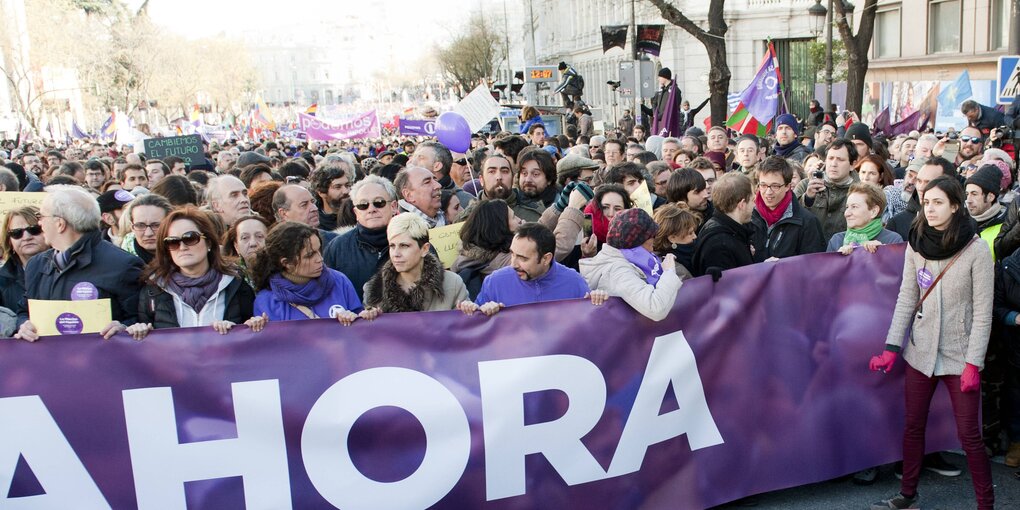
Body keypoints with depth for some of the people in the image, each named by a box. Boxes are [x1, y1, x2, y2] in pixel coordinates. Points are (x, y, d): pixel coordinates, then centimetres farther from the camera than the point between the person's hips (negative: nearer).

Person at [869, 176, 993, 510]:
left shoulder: (976, 249, -11)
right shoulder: (916, 245, 1)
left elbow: (983, 312, -10)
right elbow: (906, 299, 3)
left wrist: (973, 362, -14)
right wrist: (891, 348, -3)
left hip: (958, 355, -4)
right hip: (921, 351, 4)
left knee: (969, 435, 0)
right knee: (913, 426, 13)